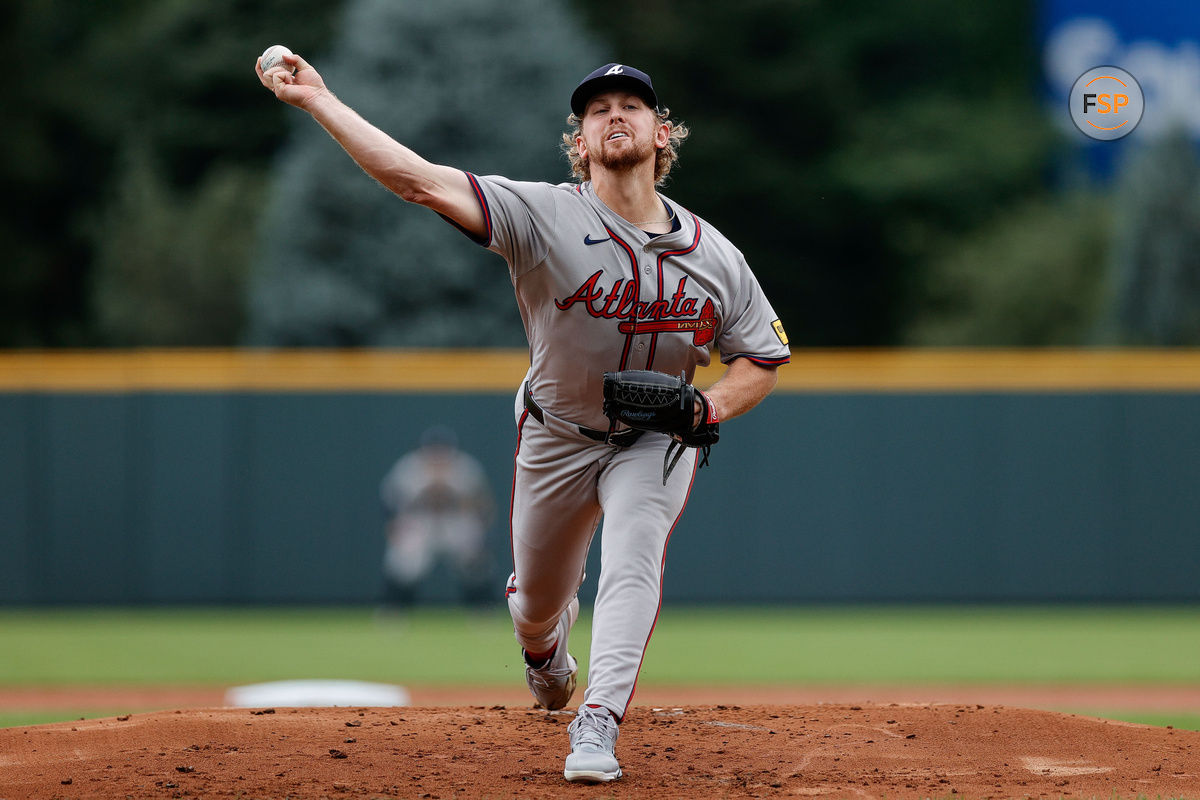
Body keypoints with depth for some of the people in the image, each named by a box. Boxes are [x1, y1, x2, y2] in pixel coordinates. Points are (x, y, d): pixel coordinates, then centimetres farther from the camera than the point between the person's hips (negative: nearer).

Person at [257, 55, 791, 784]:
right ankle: (544, 646, 51)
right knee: (536, 602, 14)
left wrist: (706, 410, -24)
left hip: (656, 441, 0)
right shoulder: (546, 217, -23)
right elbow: (422, 181, -33)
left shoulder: (714, 256, -13)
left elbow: (762, 362, -2)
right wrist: (317, 100, -41)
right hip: (557, 438, 0)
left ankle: (599, 724, -28)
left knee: (634, 559, -26)